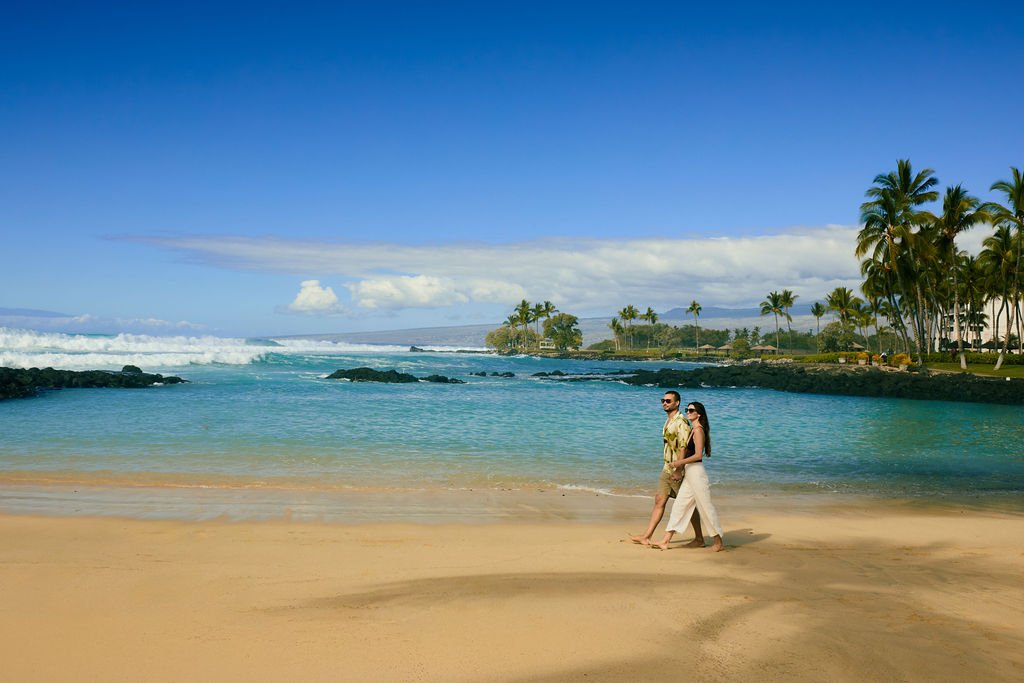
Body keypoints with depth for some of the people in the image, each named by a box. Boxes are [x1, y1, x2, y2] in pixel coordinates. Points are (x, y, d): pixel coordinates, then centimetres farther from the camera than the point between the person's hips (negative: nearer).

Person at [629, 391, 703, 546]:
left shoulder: (681, 422, -16)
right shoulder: (668, 421, 14)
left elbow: (683, 447, -22)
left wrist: (678, 470, -26)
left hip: (678, 469, -9)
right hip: (667, 468, 9)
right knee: (659, 501, 6)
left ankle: (699, 538, 13)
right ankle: (646, 537, 7)